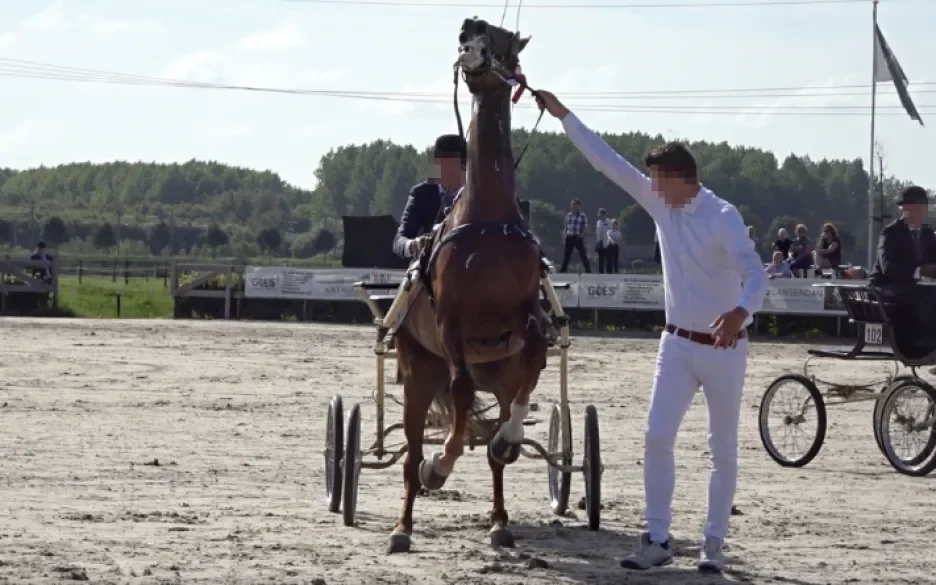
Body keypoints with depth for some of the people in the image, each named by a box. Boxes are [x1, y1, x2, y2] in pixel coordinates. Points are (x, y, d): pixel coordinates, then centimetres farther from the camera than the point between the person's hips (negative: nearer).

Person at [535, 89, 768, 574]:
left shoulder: (723, 218, -19)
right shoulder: (660, 204, -1)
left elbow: (754, 274, -31)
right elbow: (608, 162, 2)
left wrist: (741, 311, -52)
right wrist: (563, 115, 0)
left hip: (724, 346, -5)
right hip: (677, 343, 5)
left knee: (723, 448, 6)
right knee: (657, 438, -5)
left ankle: (713, 543, 14)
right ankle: (657, 540, -1)